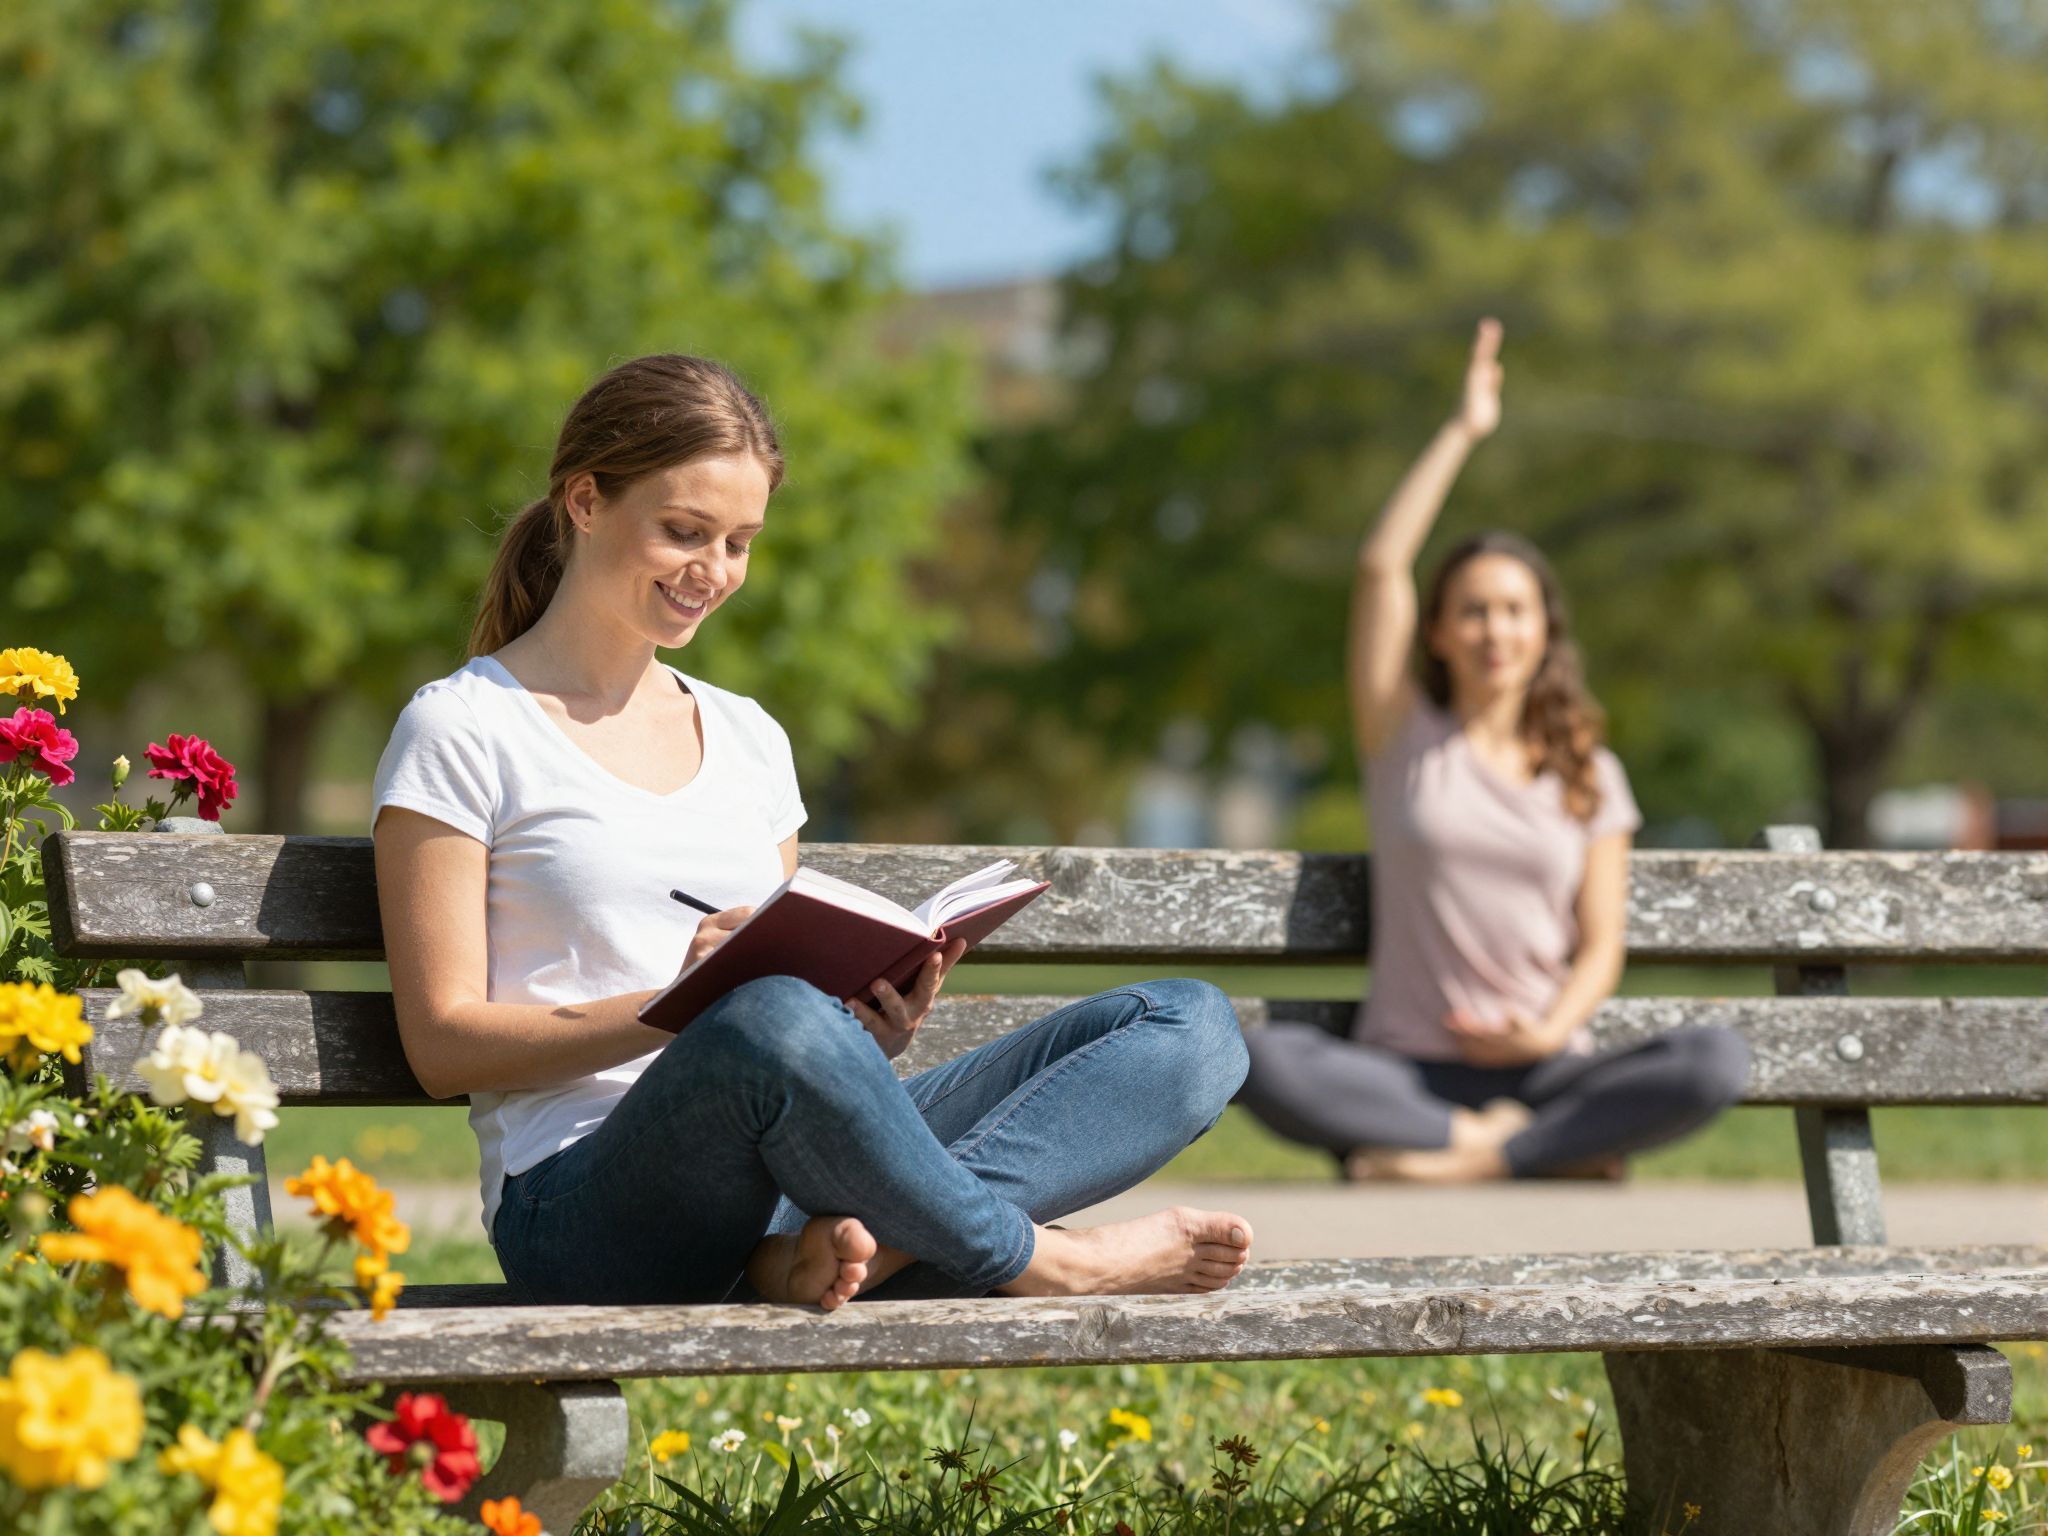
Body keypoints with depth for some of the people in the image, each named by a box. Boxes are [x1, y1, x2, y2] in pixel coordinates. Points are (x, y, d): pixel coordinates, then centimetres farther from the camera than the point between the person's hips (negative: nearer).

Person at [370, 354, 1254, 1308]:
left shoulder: (746, 737, 23)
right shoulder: (462, 731, 3)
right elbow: (443, 1043, -3)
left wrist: (870, 1031, -1)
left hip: (786, 1187, 7)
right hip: (589, 1209, -7)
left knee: (1192, 1025, -8)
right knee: (767, 1021, -41)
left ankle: (844, 1246, -30)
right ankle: (1036, 1261, -17)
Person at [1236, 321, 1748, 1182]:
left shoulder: (1589, 778, 15)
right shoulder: (1404, 740, 12)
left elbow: (1601, 943, 8)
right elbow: (1381, 567, 1)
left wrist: (1550, 1031, -13)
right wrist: (1462, 433, 3)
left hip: (1542, 1071, 1)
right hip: (1405, 1071, -1)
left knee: (1715, 1062, -29)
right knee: (1266, 1065, -34)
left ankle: (1475, 1161, -31)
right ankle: (1523, 1142, -28)